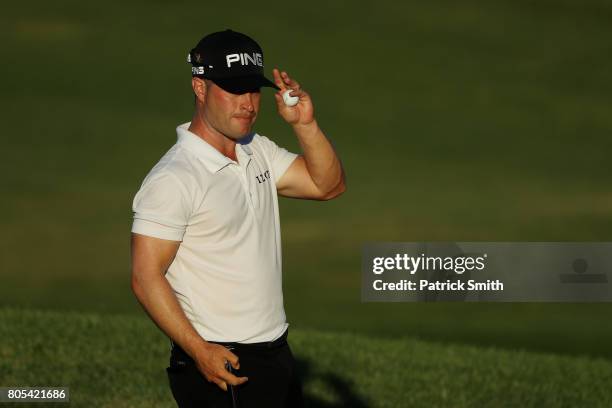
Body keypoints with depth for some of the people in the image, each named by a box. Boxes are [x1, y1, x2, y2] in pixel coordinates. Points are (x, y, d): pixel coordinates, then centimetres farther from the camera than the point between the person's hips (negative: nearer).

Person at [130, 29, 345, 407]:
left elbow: (329, 185, 12)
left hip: (277, 352, 8)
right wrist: (199, 351, -23)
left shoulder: (259, 152, 9)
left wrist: (305, 124, -4)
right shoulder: (172, 178, -16)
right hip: (220, 363, -8)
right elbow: (146, 276, -18)